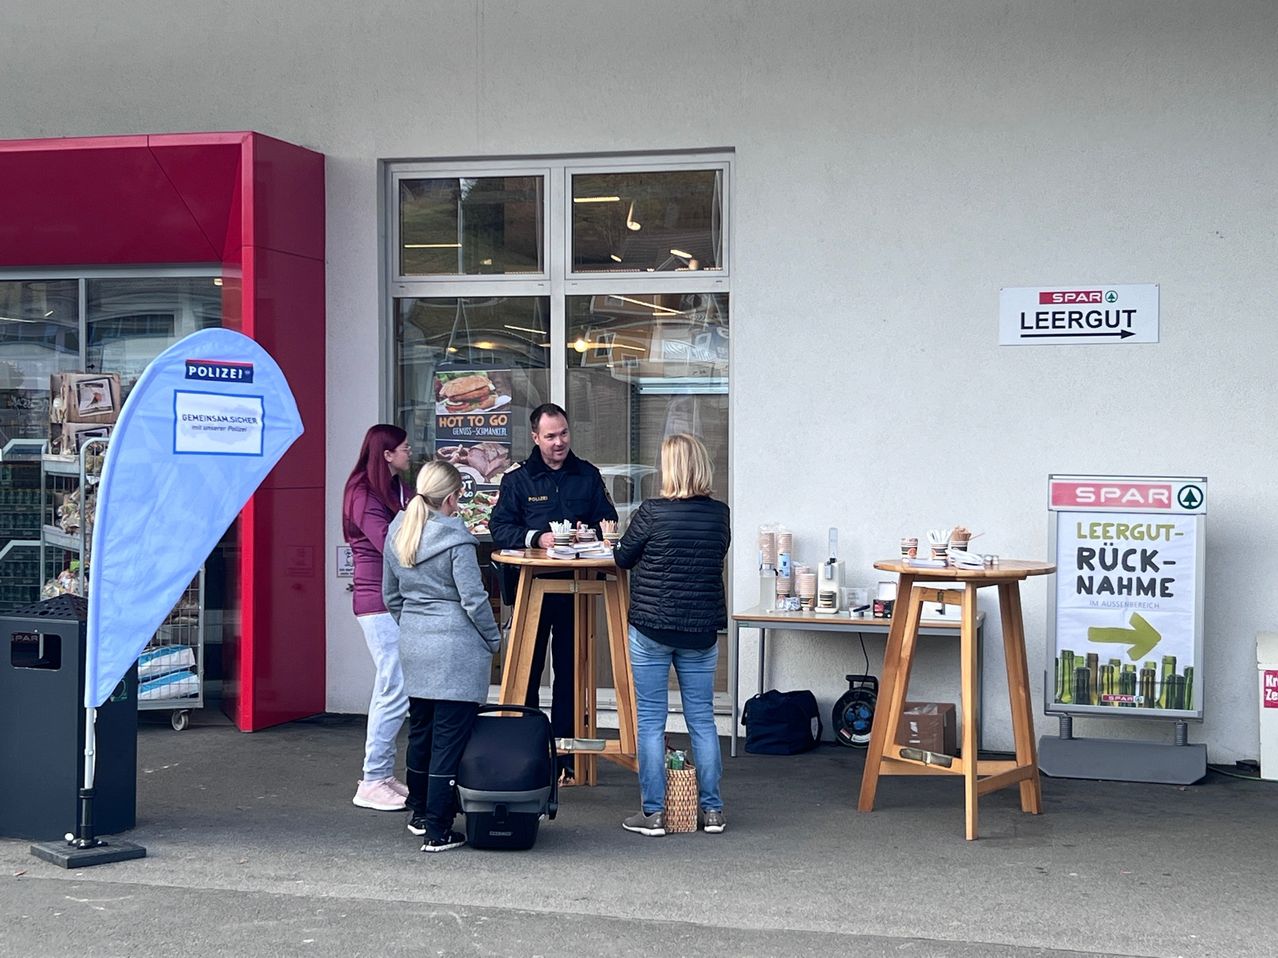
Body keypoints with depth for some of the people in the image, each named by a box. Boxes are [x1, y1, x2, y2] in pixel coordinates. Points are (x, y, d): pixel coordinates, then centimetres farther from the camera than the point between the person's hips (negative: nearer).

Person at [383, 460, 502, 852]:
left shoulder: (398, 534, 7)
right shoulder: (455, 539, -15)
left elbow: (391, 595, 16)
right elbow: (473, 598, -14)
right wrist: (494, 640, -1)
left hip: (413, 646, 7)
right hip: (455, 649, -7)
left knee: (420, 729, 18)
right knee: (449, 738, -3)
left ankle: (420, 814, 31)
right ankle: (438, 831, -2)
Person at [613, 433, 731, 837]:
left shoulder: (651, 513, -13)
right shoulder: (719, 514, -2)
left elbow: (623, 558, 0)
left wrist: (615, 542, 22)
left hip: (651, 628, -4)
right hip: (701, 629, 4)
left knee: (650, 720, 5)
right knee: (702, 718, 11)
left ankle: (653, 813, 7)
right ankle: (711, 809, 16)